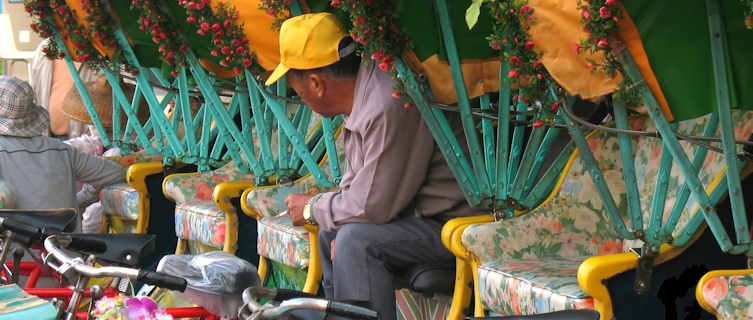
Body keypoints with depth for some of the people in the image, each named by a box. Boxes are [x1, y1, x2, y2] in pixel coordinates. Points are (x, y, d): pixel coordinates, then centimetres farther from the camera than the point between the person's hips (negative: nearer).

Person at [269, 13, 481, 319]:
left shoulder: (388, 107, -27)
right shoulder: (362, 97, 5)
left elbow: (373, 205, -24)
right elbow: (357, 181, 16)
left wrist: (313, 208, -8)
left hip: (452, 223, -10)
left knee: (357, 240, -25)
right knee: (330, 234, 16)